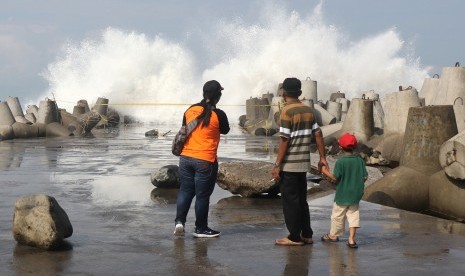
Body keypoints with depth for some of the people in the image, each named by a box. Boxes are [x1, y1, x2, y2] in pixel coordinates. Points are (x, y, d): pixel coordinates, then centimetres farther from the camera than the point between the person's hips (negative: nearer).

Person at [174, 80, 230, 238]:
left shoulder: (190, 110, 3)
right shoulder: (218, 114, -11)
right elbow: (225, 130, 7)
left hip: (186, 158, 4)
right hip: (206, 161, -4)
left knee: (185, 191, 15)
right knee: (202, 195, 5)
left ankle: (179, 221, 1)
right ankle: (201, 229, 14)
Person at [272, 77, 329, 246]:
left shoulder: (287, 111, -12)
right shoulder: (308, 110, 8)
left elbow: (285, 140, -16)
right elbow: (318, 134, 7)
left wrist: (277, 165, -13)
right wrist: (322, 158, 13)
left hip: (289, 164, -7)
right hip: (303, 164, 7)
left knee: (290, 201, 1)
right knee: (301, 200, 15)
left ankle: (294, 237, 5)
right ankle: (306, 235, 19)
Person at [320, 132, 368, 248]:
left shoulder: (340, 162, -16)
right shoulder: (360, 161, -2)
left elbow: (335, 178, -16)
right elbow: (365, 177, -1)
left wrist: (326, 172, -1)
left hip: (342, 195, -4)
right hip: (355, 195, 4)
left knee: (338, 215, 11)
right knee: (353, 215, 7)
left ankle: (333, 235, 28)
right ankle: (351, 239, 1)